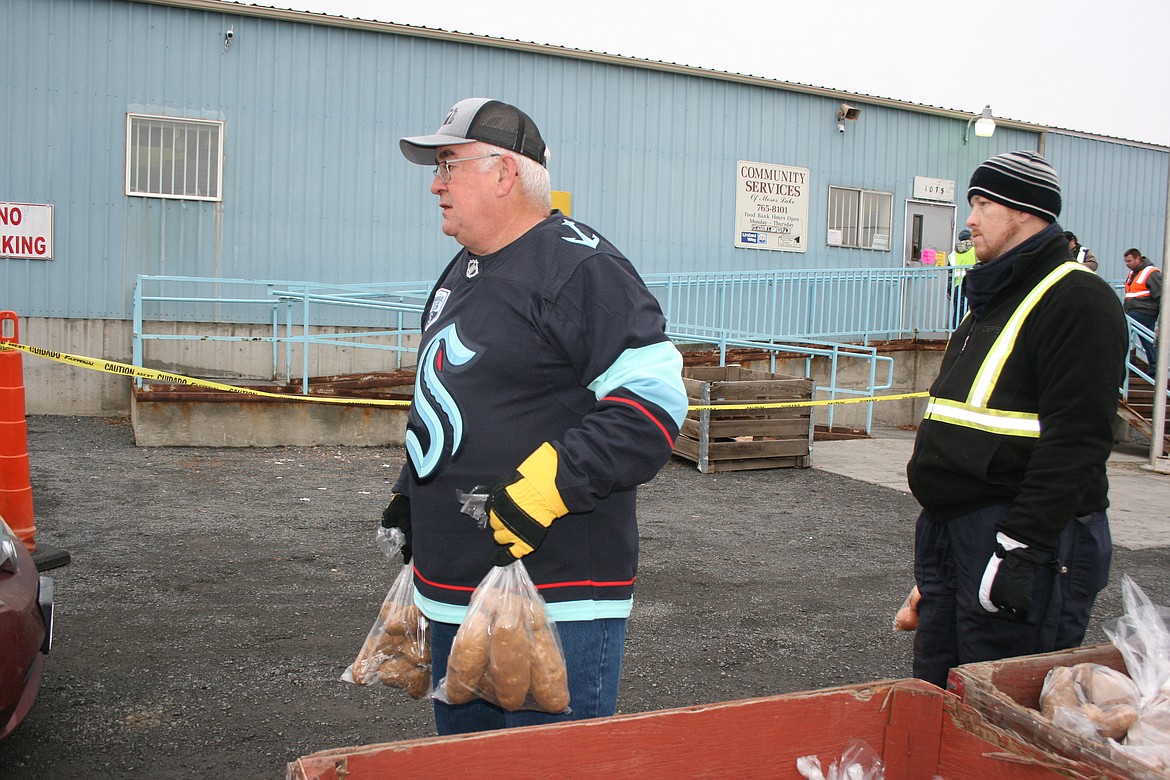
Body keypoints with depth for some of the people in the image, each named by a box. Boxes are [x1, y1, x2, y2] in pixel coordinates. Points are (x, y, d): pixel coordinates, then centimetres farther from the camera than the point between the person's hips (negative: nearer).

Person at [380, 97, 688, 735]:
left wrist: (548, 484, -27)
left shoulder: (579, 267, -14)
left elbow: (653, 401, -21)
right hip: (454, 591, 10)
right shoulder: (463, 273, 16)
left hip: (556, 601, -9)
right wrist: (409, 493, 20)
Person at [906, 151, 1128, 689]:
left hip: (1024, 536, -9)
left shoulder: (1077, 300, -13)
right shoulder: (993, 297, 18)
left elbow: (1074, 441, -22)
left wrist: (1022, 545, -26)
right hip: (948, 529, 10)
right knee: (935, 698, 16)